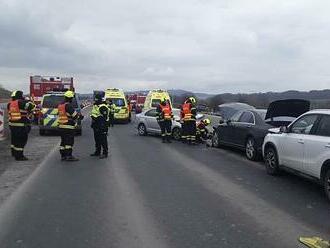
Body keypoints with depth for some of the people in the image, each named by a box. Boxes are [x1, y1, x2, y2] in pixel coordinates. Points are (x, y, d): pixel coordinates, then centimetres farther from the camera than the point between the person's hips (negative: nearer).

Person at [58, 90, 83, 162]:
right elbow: (74, 114, -14)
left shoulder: (60, 105, 15)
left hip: (61, 126, 9)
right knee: (69, 141, -6)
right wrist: (80, 116, 6)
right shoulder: (69, 105, -14)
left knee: (63, 141, 12)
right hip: (68, 126, -9)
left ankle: (63, 156, 15)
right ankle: (69, 156, -6)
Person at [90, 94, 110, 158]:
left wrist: (103, 126, -25)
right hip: (96, 126, 10)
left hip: (101, 126, -10)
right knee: (97, 139, 16)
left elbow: (104, 117, -21)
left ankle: (105, 153, 0)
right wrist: (92, 124, 23)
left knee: (103, 140, -5)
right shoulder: (95, 106, 16)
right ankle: (97, 152, 26)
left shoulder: (103, 107, -16)